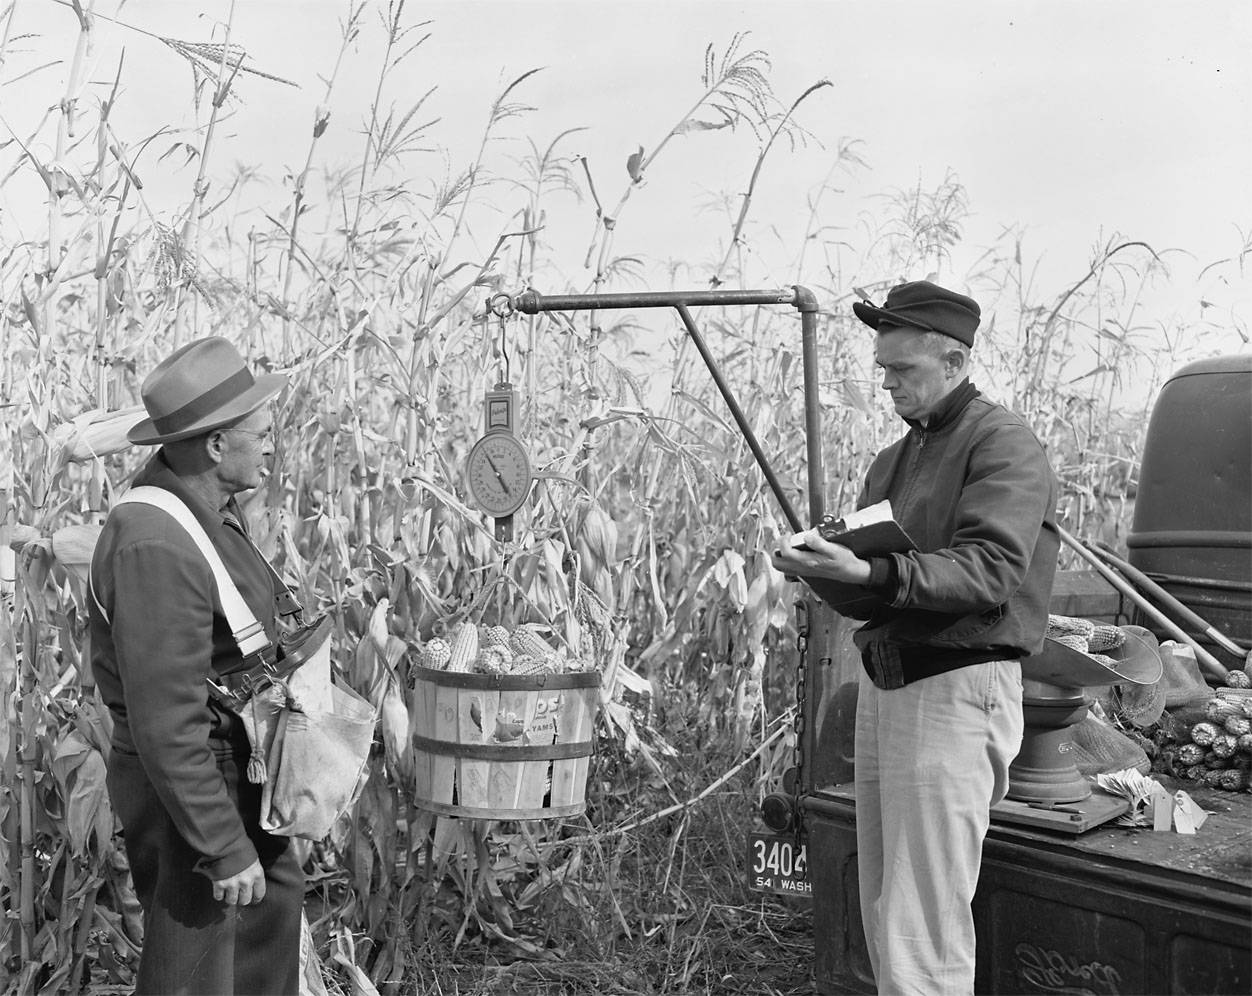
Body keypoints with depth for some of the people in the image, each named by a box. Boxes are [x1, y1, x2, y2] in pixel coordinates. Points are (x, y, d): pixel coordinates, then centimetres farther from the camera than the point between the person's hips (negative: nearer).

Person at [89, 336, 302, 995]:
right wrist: (224, 848, -24)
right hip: (184, 789, -9)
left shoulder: (208, 504, 1)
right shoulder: (156, 547, -29)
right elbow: (164, 724, -29)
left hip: (234, 767, 10)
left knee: (275, 901, 26)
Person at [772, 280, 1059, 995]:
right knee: (882, 916, 13)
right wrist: (827, 568, -1)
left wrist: (873, 572, -33)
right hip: (881, 686, 8)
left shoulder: (1004, 445, -6)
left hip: (956, 689, -8)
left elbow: (991, 571, -21)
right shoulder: (894, 459, 20)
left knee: (925, 934, -6)